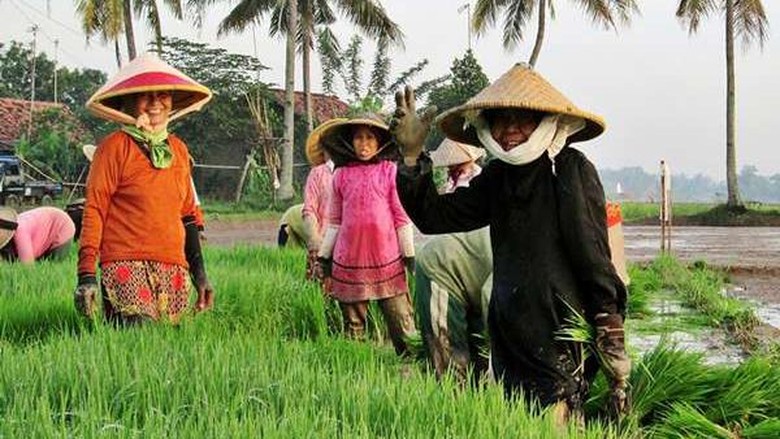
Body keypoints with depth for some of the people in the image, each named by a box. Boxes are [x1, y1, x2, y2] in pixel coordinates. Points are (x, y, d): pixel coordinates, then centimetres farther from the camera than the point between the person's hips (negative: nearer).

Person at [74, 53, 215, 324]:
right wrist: (87, 275, -12)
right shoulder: (115, 147, -1)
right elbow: (94, 210, -4)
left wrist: (199, 273, 19)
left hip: (173, 270, 6)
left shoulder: (178, 149, 16)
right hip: (126, 266, -5)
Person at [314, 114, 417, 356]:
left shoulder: (389, 171, 0)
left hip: (386, 260, -2)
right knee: (352, 326, 9)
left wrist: (409, 256, 2)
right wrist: (324, 259, 11)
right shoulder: (341, 175, 6)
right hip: (349, 261, 2)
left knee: (401, 323, -2)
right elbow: (334, 222, 11)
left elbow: (402, 217, 2)